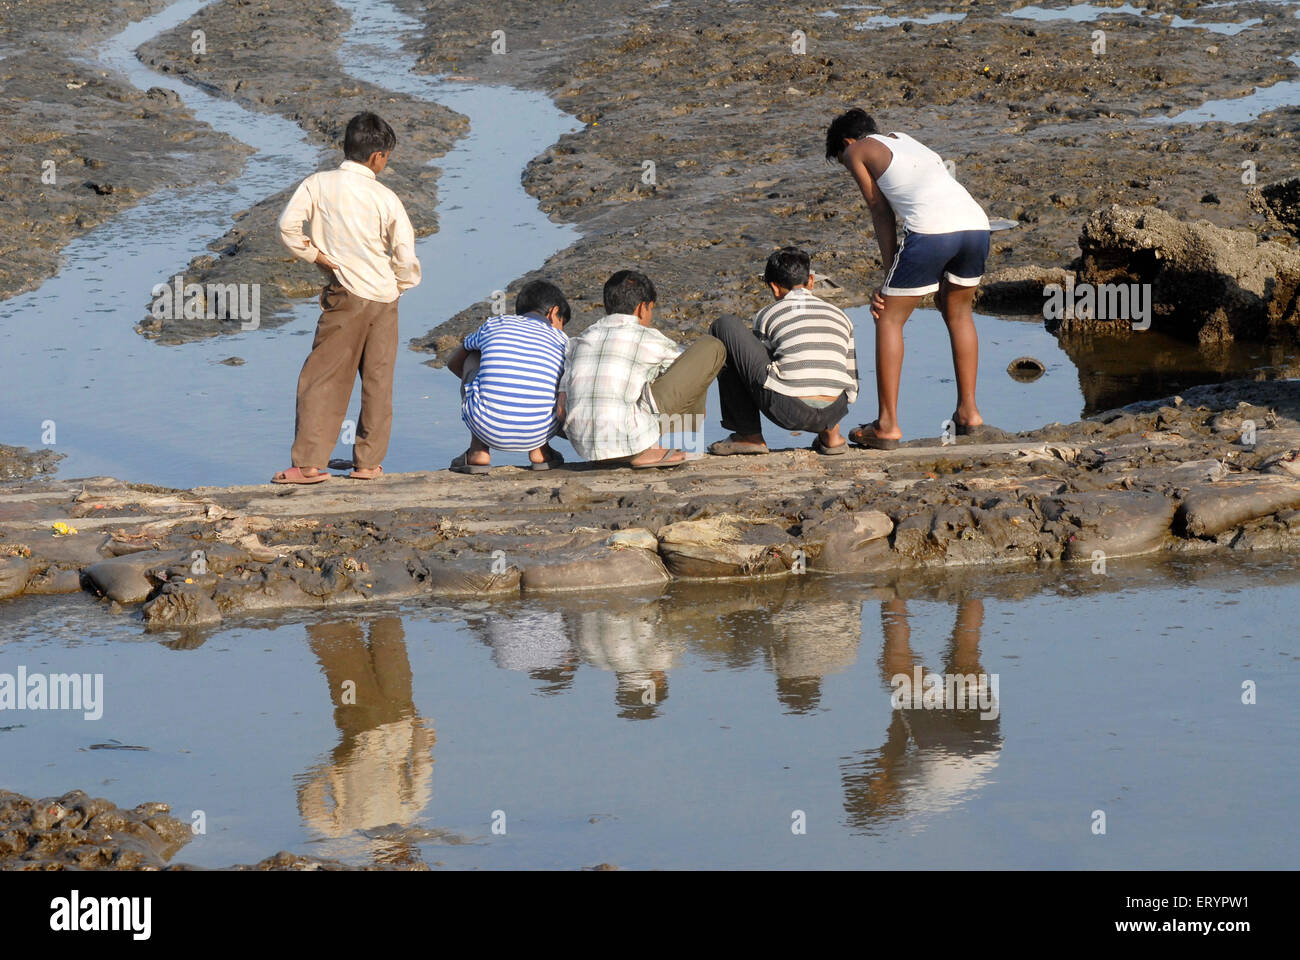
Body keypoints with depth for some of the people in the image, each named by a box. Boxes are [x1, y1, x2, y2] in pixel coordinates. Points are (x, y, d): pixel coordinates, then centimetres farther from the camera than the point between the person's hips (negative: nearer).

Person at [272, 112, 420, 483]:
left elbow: (288, 225, -12)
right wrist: (398, 285, 12)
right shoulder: (386, 199, -5)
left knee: (322, 379, 2)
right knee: (377, 381, 10)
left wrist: (316, 256, 0)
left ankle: (309, 463, -4)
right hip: (384, 299, 1)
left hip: (346, 297, -1)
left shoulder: (318, 184, -5)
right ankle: (368, 462, 14)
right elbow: (406, 256, -7)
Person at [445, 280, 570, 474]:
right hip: (536, 433, 1)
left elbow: (454, 364, 36)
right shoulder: (561, 340, 16)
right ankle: (540, 451, 22)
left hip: (488, 427, -1)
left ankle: (478, 451, 19)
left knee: (473, 359, 27)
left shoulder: (494, 325, 18)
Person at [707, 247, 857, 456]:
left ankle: (748, 435, 13)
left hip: (786, 411, -5)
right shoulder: (839, 316, 22)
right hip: (832, 413, 5)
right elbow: (852, 385, 25)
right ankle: (830, 433, 20)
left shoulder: (768, 315, 13)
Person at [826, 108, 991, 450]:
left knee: (889, 320, 8)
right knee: (958, 312, 28)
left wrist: (890, 279, 15)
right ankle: (968, 411, 28)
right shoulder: (906, 142, 35)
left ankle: (887, 424, 5)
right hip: (976, 224, 7)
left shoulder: (858, 151, 17)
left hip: (932, 229, -7)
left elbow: (882, 215, 13)